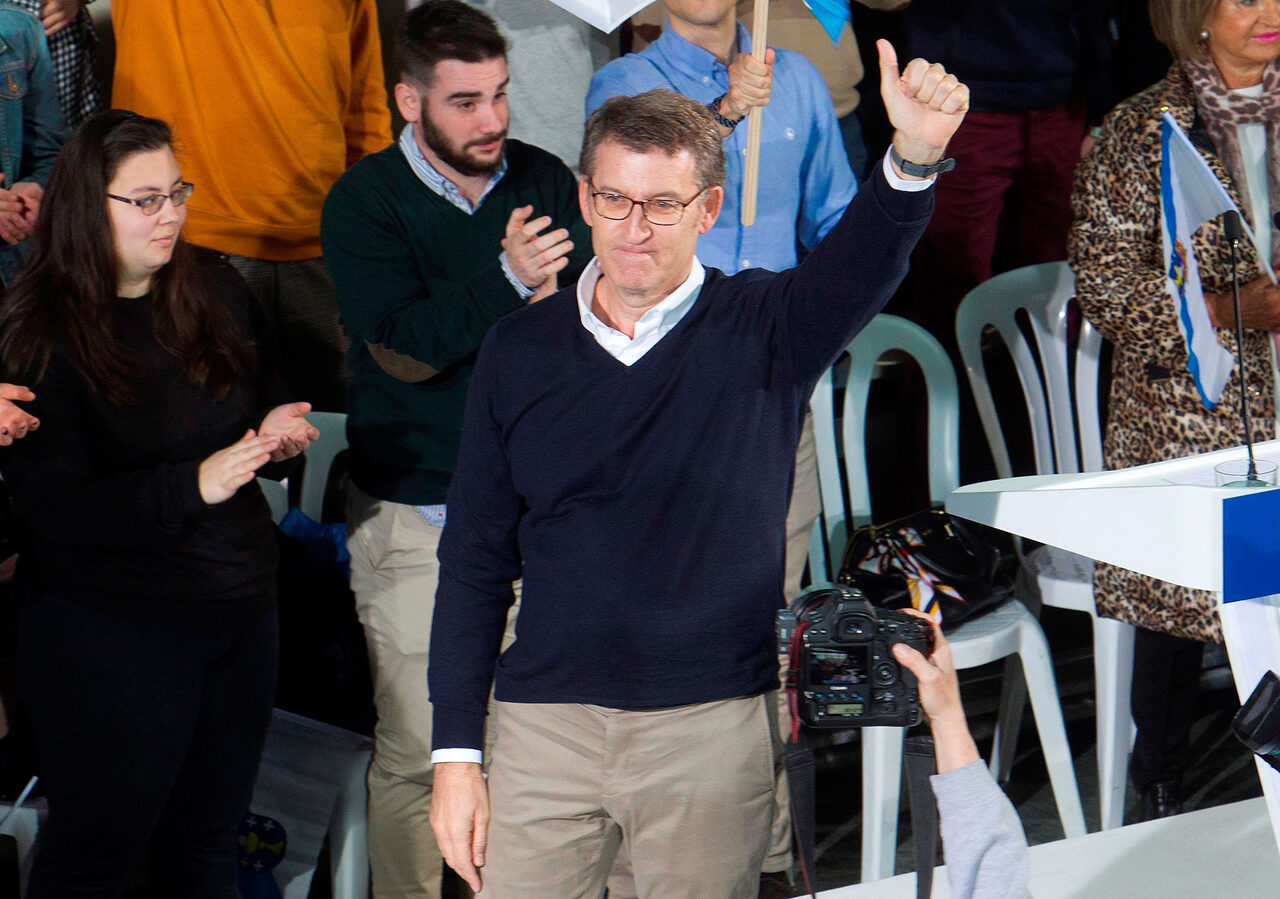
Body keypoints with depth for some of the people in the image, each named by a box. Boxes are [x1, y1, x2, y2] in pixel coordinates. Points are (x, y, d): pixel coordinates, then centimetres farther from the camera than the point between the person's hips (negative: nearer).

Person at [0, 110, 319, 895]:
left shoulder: (218, 293, 4)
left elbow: (266, 395, 21)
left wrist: (278, 428, -3)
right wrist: (195, 484, -28)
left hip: (242, 608, 6)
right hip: (108, 631, -6)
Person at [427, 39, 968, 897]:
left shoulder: (764, 331, -1)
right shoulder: (520, 350, 5)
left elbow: (864, 261, -23)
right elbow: (475, 563, 7)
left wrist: (914, 158, -44)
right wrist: (455, 754, 3)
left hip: (715, 729, -1)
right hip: (546, 723, 2)